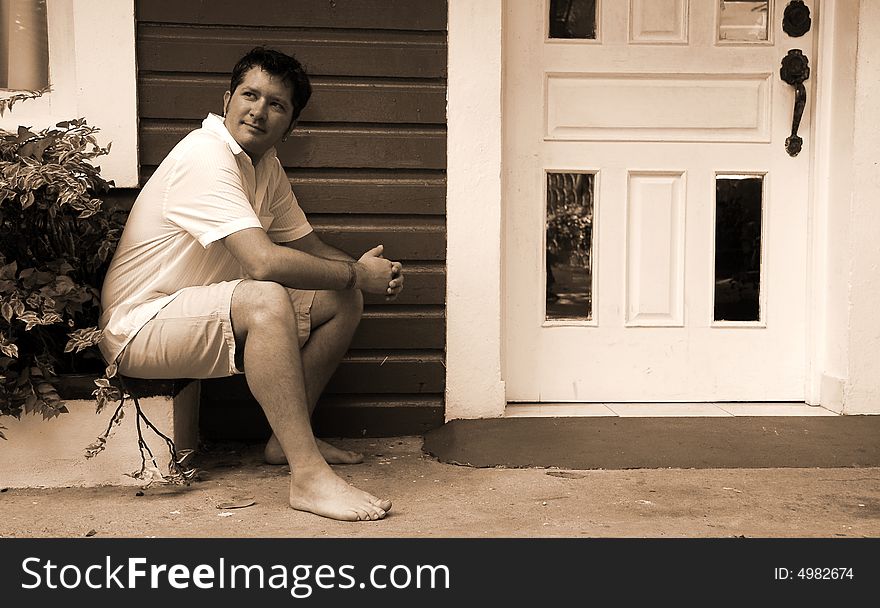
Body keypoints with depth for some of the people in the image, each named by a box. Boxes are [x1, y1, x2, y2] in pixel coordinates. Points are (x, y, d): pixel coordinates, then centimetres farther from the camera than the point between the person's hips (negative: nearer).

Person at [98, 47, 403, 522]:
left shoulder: (265, 164, 7)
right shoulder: (205, 157, -22)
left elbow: (308, 246, 12)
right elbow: (264, 261, -33)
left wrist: (367, 273, -9)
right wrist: (355, 273, -20)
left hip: (202, 313, 10)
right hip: (138, 327, -9)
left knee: (343, 301, 2)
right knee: (266, 299, -37)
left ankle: (288, 437, 4)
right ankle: (308, 474, -34)